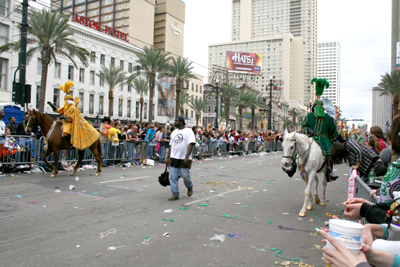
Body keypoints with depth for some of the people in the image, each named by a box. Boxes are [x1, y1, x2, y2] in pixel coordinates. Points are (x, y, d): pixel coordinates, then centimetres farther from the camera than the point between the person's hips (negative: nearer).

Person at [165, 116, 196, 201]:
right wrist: (167, 157, 13)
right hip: (173, 158, 6)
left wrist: (187, 157, -21)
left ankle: (190, 187, 30)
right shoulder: (174, 132, 15)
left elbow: (191, 144, -14)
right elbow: (171, 145, 18)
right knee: (173, 177, 3)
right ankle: (175, 194, 14)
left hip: (184, 159, -6)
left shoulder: (188, 131, -5)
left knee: (185, 176, -1)